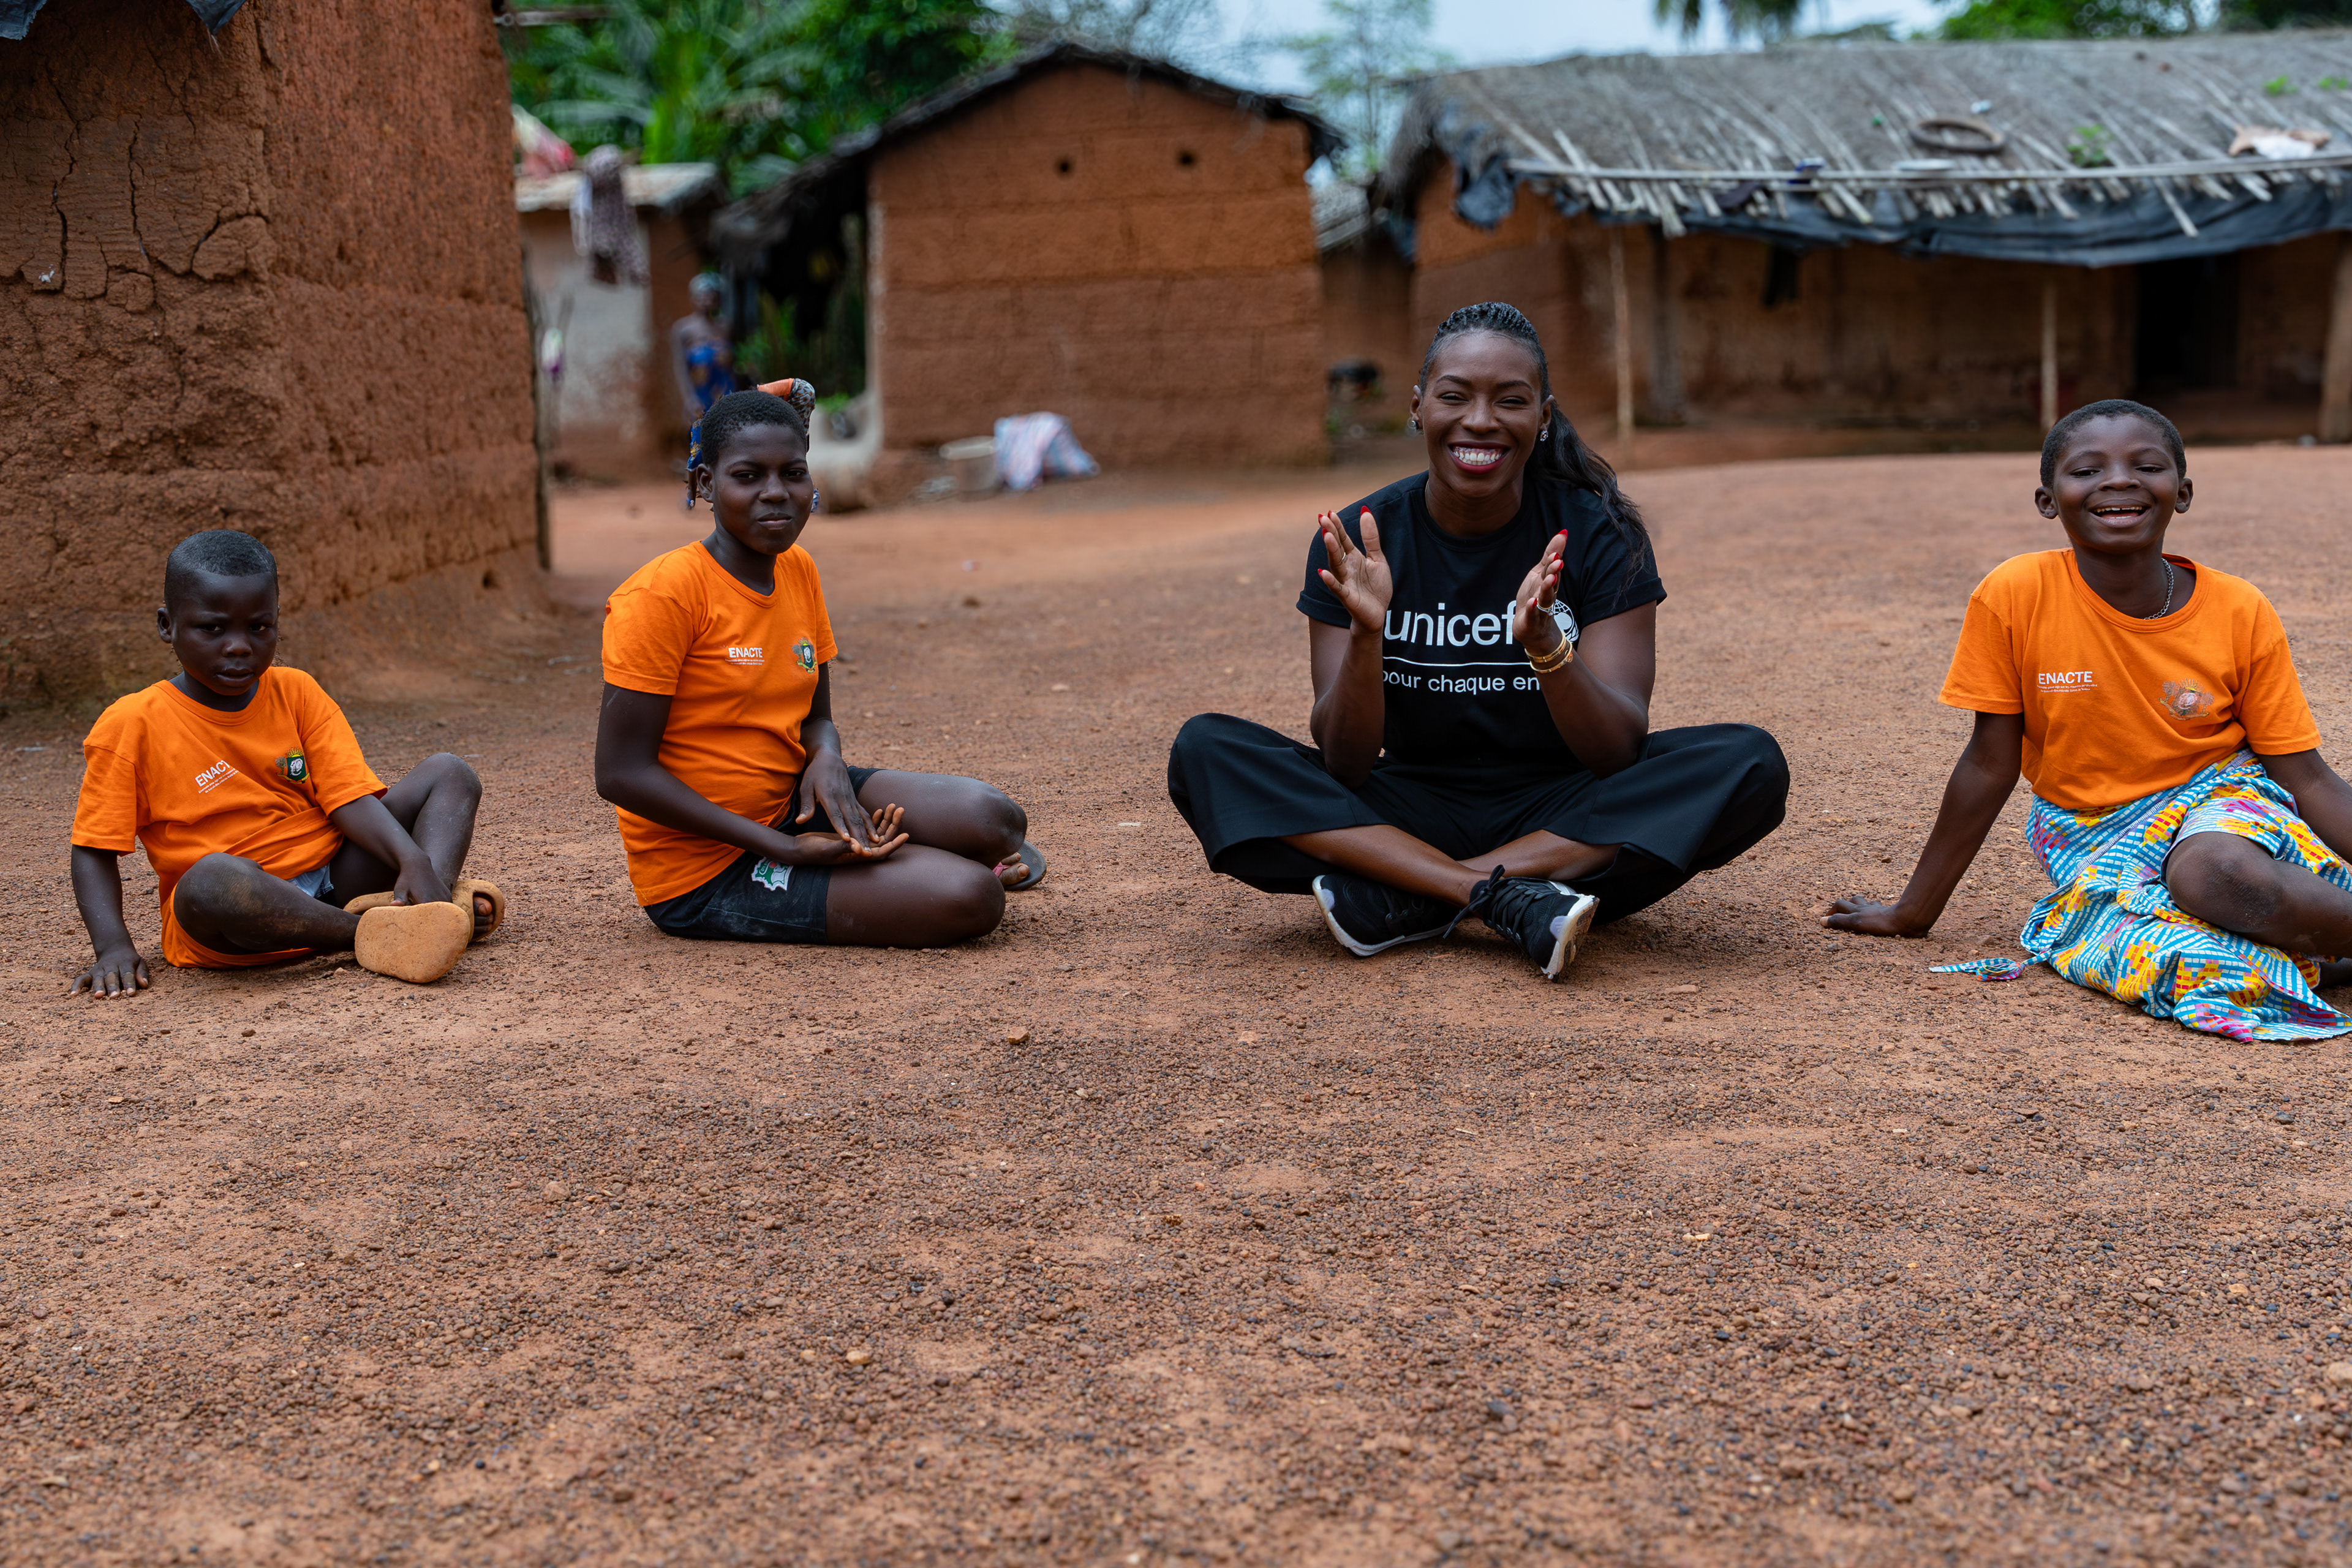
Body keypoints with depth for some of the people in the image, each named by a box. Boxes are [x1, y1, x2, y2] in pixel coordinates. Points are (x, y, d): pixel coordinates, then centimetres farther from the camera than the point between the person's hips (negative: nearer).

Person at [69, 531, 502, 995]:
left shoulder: (297, 694, 6)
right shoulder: (133, 726, -4)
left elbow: (350, 798, -2)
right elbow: (95, 849, -2)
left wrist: (414, 862, -20)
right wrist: (114, 946, -17)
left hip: (334, 880, 5)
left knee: (449, 774, -2)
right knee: (213, 878, -41)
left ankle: (437, 900, -30)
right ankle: (374, 934, -27)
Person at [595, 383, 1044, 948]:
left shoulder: (799, 571, 5)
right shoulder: (664, 593, -18)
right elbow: (621, 773, -19)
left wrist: (827, 759, -13)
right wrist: (785, 849, -22)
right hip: (707, 869, -7)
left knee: (988, 817, -18)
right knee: (968, 900, -23)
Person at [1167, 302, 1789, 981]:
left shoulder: (1597, 534, -9)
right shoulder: (1362, 540, -7)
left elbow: (1620, 750, -16)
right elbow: (1343, 764, -13)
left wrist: (1545, 646, -34)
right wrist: (1366, 633, -31)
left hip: (1560, 814, 0)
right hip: (1413, 811, 1)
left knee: (1750, 765, -27)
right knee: (1205, 751, -20)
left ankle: (1402, 903, -26)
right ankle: (1511, 898, -29)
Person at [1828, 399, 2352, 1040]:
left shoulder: (2242, 614, -10)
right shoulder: (2014, 597, -14)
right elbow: (1990, 766, -5)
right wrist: (1912, 913, -1)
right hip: (2092, 833, 0)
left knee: (2215, 871, -38)